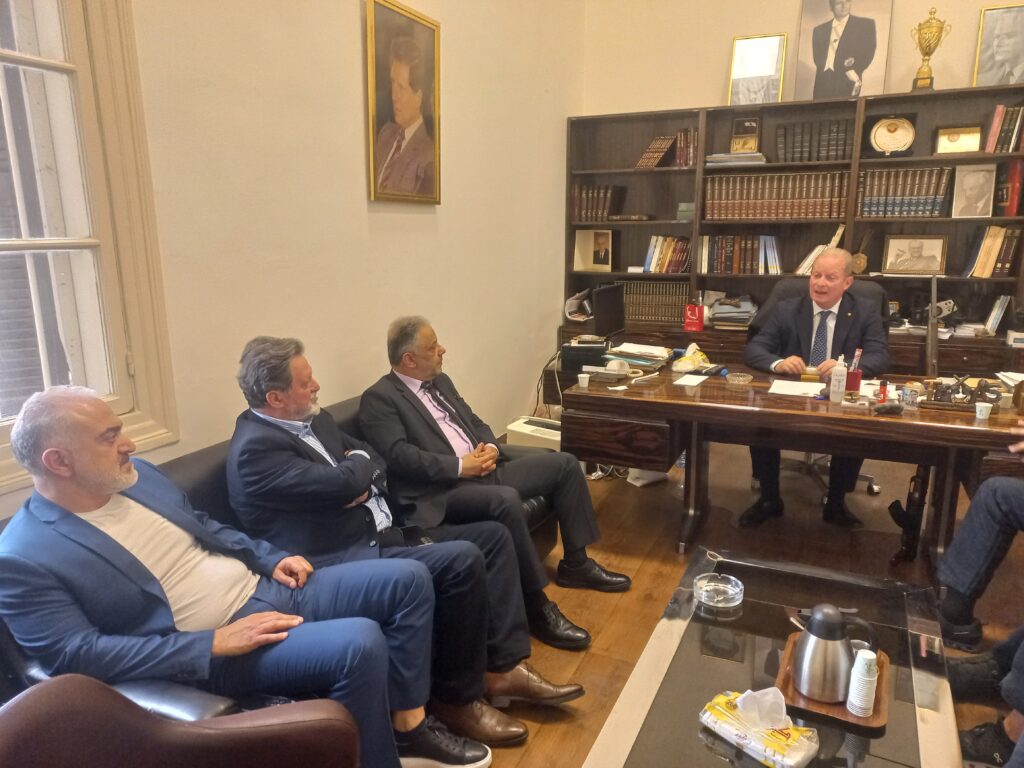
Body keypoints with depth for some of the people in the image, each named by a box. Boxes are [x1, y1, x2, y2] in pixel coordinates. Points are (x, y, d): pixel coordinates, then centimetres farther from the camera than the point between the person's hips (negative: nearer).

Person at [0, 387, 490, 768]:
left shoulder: (137, 475, 8)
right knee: (360, 643, -32)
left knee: (409, 578, -3)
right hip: (212, 650, -7)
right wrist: (214, 643, -21)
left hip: (268, 589, 8)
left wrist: (273, 559, 3)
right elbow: (75, 654, -17)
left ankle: (410, 726, 10)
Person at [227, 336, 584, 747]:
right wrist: (359, 464, -5)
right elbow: (343, 484, -27)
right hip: (346, 560, -10)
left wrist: (364, 483, -9)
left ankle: (505, 667, 6)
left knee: (493, 536, 4)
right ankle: (457, 699, -8)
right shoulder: (255, 448, -19)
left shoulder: (312, 419, 11)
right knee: (463, 560, -28)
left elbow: (374, 460, 14)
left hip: (380, 532, 10)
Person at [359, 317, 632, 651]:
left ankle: (575, 563, 15)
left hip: (484, 464, 9)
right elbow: (399, 456, -20)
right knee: (506, 500, -37)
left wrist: (491, 448, -3)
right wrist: (460, 466, -21)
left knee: (564, 463, 3)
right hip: (443, 489, -9)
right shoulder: (378, 399, -9)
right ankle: (537, 606, -21)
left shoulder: (440, 381, 17)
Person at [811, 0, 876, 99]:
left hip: (847, 85, -2)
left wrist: (851, 71, -13)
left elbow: (867, 54, 4)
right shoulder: (819, 30, 17)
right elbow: (819, 60, 4)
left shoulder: (866, 24, 12)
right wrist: (846, 70, -10)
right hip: (823, 86, 2)